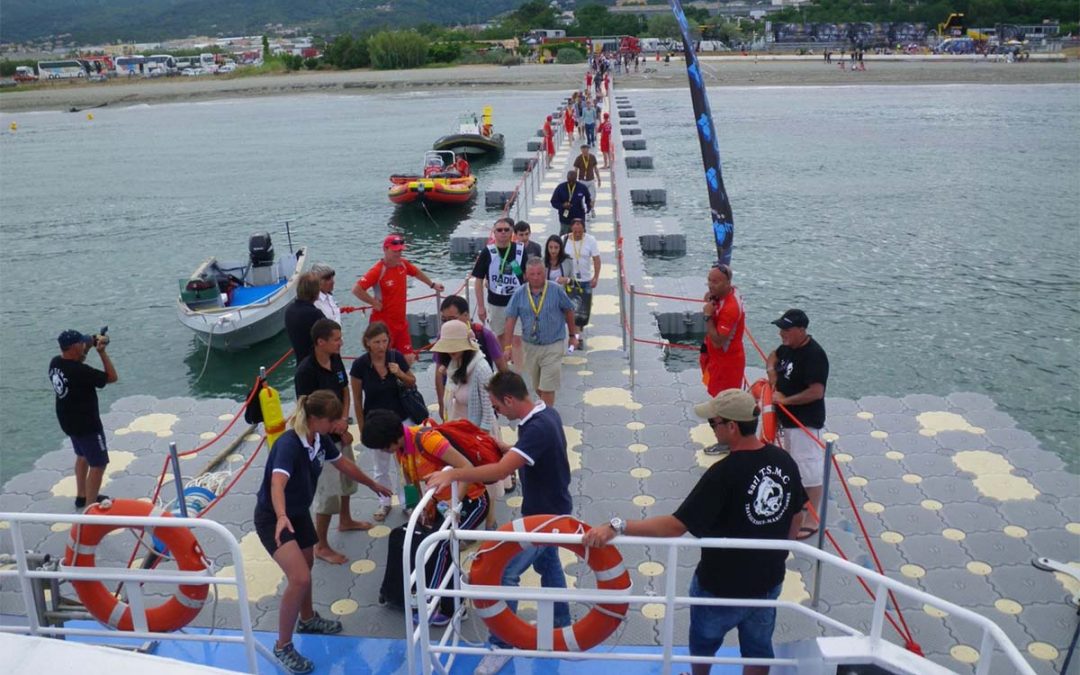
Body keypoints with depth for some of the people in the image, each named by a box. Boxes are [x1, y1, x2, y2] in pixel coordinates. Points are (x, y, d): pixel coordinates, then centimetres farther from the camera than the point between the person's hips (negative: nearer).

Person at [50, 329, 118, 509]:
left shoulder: (55, 363, -6)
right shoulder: (81, 371, -31)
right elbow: (112, 377, -21)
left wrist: (88, 348, 3)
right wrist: (102, 351, -19)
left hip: (68, 421, 9)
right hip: (86, 424, -9)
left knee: (82, 456, 28)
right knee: (98, 464, 2)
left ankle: (82, 496, 42)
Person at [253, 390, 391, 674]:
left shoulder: (320, 439, -8)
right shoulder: (288, 445, -32)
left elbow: (343, 464, 10)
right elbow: (277, 483, -47)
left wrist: (373, 485, 21)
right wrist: (281, 517, -65)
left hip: (299, 513, 8)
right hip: (272, 518, -8)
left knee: (306, 566, 25)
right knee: (299, 578, -18)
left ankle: (307, 619, 52)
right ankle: (282, 647, 1)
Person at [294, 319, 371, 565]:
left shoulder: (336, 360, -2)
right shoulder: (306, 371, -26)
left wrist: (343, 420, -9)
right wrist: (338, 430, -15)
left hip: (339, 434, 8)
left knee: (346, 478, 26)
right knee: (327, 491, -2)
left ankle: (345, 521, 49)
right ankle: (321, 546, 13)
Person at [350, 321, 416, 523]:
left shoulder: (397, 357, -14)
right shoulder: (360, 365, -17)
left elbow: (412, 383, 1)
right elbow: (357, 400, -7)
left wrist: (400, 374, -20)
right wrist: (362, 428, -4)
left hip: (400, 420, 0)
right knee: (381, 466, 17)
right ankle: (384, 503, 35)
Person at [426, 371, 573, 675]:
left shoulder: (538, 428, -33)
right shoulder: (546, 412, -2)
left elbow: (500, 471, -42)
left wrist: (451, 474, -40)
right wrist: (506, 448, 8)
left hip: (543, 514, -10)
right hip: (551, 508, 10)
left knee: (505, 573, -6)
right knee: (548, 562, 24)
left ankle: (502, 645, 6)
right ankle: (560, 623, 42)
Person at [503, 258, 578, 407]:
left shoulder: (556, 290, -9)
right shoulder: (519, 294, -4)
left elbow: (569, 311, 5)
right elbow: (511, 320, -3)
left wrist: (572, 335, 13)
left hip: (553, 346, -3)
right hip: (530, 346, 4)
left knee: (547, 388, -7)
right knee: (537, 387, 18)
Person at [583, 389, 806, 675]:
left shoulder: (724, 474, -30)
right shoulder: (784, 461, -10)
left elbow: (676, 526, -33)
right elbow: (796, 517, 5)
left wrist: (616, 526, -33)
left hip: (722, 585, -5)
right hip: (769, 581, 5)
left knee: (704, 641, 24)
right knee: (758, 647, 24)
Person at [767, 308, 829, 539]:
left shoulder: (814, 355, -25)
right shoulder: (789, 346, 2)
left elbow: (817, 392, -30)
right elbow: (774, 356, 24)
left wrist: (785, 399, -23)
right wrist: (771, 370, 3)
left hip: (805, 422, -10)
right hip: (787, 417, 10)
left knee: (810, 470, -2)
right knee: (793, 465, 25)